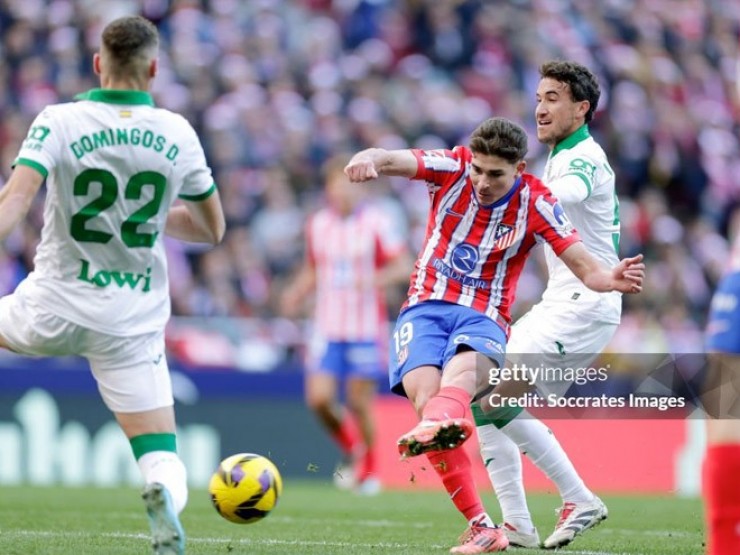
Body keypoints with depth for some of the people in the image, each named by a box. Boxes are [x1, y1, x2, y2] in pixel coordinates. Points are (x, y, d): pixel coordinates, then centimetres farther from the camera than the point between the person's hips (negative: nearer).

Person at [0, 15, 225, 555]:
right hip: (135, 323, 1)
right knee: (162, 457, 0)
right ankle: (165, 494, -34)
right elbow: (212, 229, 11)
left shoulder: (59, 121, -8)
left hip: (53, 310, -1)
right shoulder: (179, 134, 0)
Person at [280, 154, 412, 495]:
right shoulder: (317, 225, 8)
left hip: (367, 329, -3)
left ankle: (369, 467, 21)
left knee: (359, 402, -1)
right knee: (319, 398, -8)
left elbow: (404, 266, -3)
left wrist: (377, 279, -21)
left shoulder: (376, 223, -4)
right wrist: (297, 294, 0)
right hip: (328, 328, 3)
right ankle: (350, 449, 20)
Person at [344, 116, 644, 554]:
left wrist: (609, 279, -32)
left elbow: (584, 266, -8)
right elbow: (392, 160, -17)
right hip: (425, 308, 1)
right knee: (424, 392, -27)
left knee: (465, 366, -37)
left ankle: (436, 425, -74)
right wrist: (369, 159, -42)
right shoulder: (452, 169, -2)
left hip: (484, 318, -1)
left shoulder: (536, 204, -3)